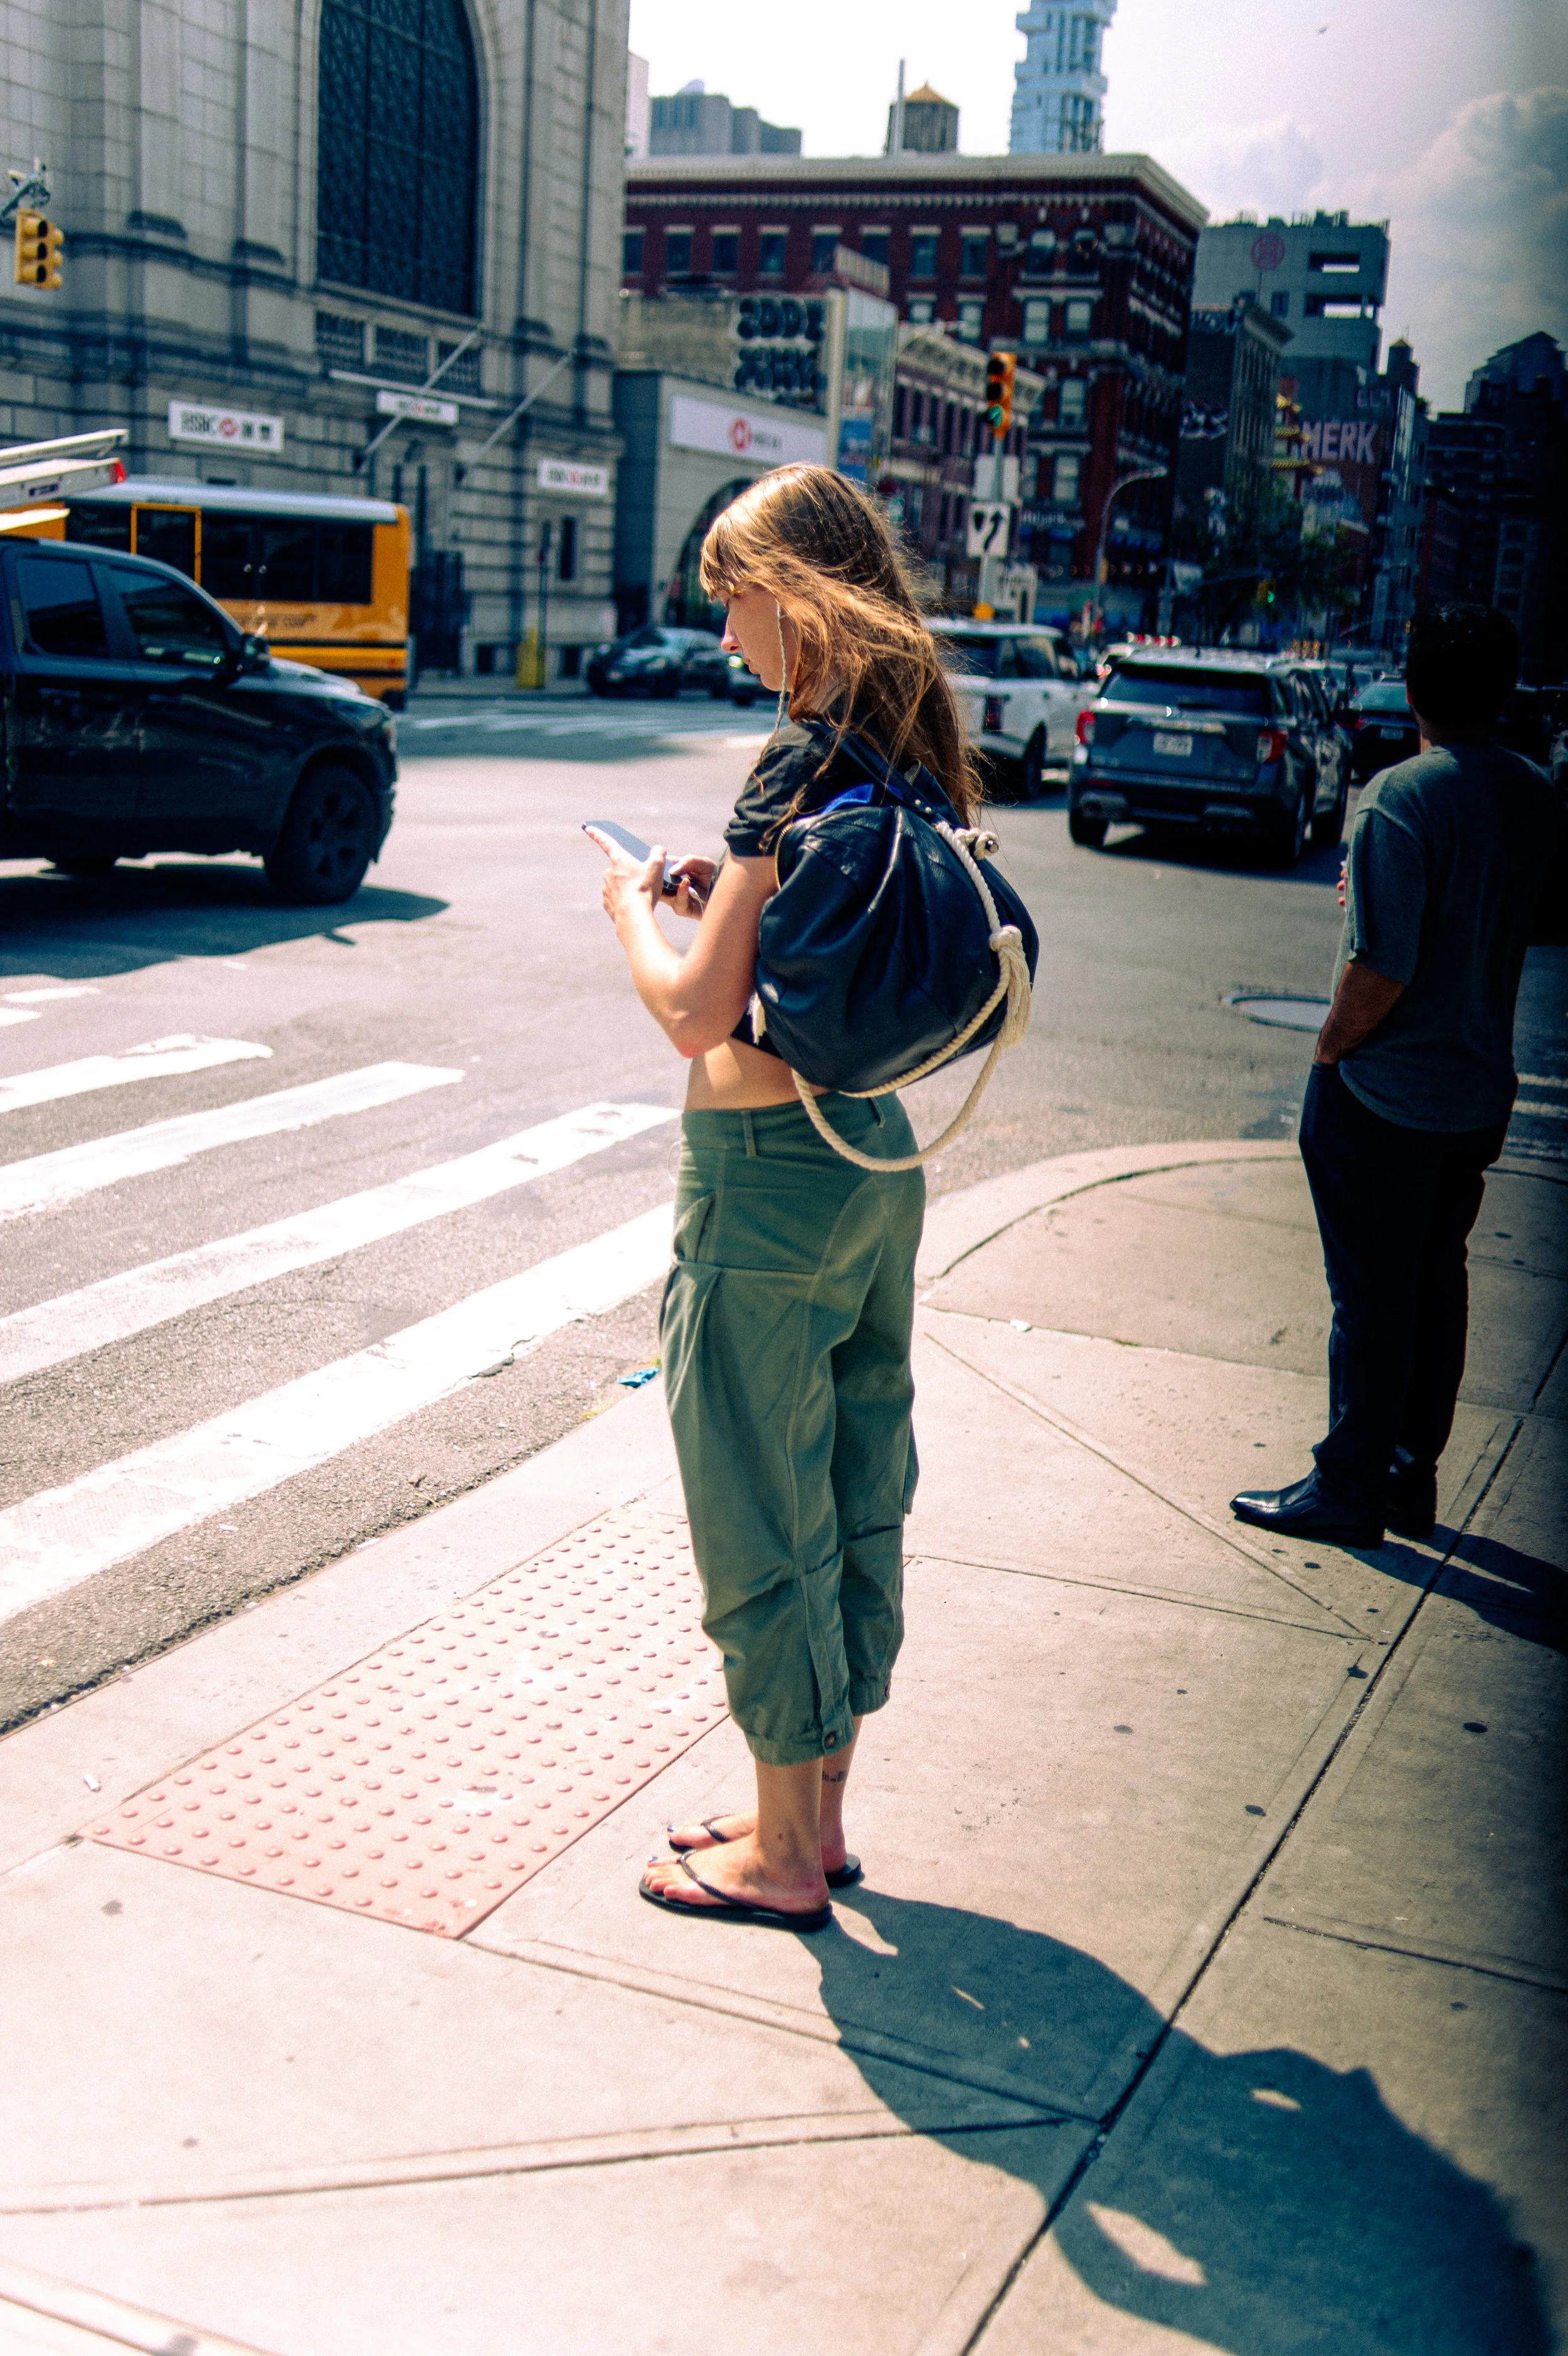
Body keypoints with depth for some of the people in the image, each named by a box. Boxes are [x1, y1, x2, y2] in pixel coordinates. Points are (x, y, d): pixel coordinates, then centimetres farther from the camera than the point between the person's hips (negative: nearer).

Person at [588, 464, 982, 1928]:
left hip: (765, 1174, -9)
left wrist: (634, 911, -4)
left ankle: (782, 1853, 19)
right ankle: (817, 1813, 33)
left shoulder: (806, 757, -19)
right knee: (855, 1495, 17)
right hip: (878, 1156, 9)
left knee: (759, 1522, 5)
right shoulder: (915, 750, 7)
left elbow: (696, 1015, -22)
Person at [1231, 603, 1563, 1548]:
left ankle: (1351, 1487, 13)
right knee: (1438, 1285, 16)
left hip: (1384, 1093, -7)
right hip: (1482, 1092, 7)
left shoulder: (1403, 796, -20)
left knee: (1372, 1294, 2)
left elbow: (1382, 970, -25)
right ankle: (1414, 1475, 26)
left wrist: (1329, 1049, -9)